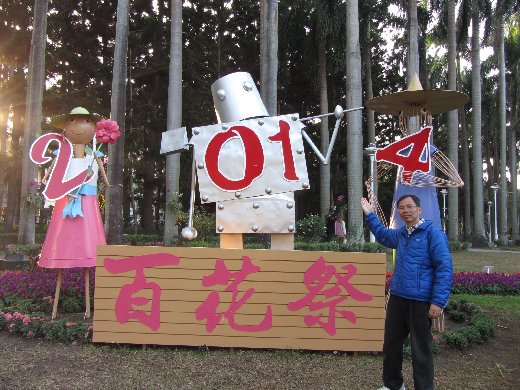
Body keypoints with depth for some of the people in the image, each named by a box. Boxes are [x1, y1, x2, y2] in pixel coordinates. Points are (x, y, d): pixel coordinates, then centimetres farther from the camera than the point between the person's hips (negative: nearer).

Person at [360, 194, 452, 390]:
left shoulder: (433, 233, -10)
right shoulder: (400, 234, 11)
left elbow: (444, 268, -14)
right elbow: (383, 234, 34)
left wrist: (438, 301, -19)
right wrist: (370, 215, 27)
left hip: (420, 302, -7)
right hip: (397, 298, 7)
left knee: (421, 350, 5)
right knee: (391, 344, 17)